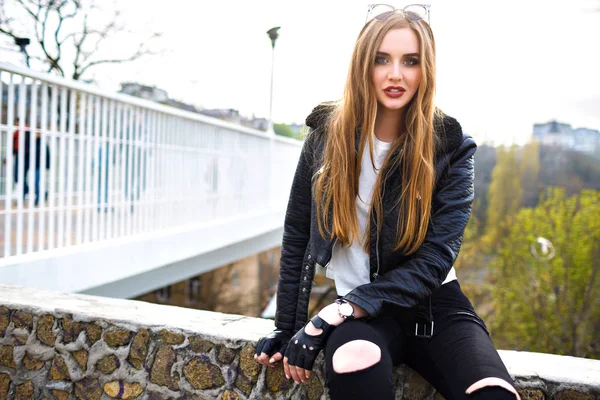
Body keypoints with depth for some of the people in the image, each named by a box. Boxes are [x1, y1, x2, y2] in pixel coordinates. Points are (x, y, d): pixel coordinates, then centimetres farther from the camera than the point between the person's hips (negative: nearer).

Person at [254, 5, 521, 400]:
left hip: (434, 303, 1)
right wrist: (287, 327, 3)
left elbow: (435, 259, -13)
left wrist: (332, 315, -20)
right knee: (356, 367, -37)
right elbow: (297, 237, 4)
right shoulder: (327, 135, -3)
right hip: (361, 311, -1)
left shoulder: (451, 147, -6)